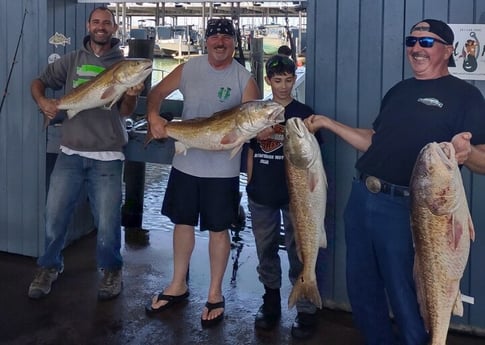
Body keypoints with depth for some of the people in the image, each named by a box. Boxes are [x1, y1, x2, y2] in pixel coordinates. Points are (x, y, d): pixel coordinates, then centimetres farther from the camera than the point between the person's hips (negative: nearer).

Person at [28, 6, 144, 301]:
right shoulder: (72, 61, 6)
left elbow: (125, 112, -1)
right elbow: (38, 82, 12)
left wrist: (131, 96, -22)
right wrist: (43, 101, -9)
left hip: (107, 157, -2)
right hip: (70, 153, 2)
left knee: (108, 221, 1)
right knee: (55, 215, 8)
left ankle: (111, 270, 23)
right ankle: (50, 267, 28)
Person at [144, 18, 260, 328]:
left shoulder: (244, 79, -8)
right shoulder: (189, 69, 0)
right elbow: (157, 93, 8)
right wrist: (154, 117, -11)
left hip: (222, 169, -3)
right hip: (186, 162, 3)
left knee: (219, 230, 6)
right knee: (183, 222, 15)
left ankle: (215, 294, 22)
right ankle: (179, 285, 33)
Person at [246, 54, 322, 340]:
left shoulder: (303, 113, -3)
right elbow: (252, 151, 13)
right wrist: (250, 186, 8)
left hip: (293, 194, -4)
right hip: (261, 195, 4)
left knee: (298, 253, 0)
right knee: (266, 251, 14)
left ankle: (306, 311, 7)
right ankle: (271, 302, 29)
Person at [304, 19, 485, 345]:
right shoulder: (399, 91, 16)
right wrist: (328, 123, 16)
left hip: (403, 208, -7)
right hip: (360, 199, 7)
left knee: (405, 296, 3)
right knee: (361, 287, 16)